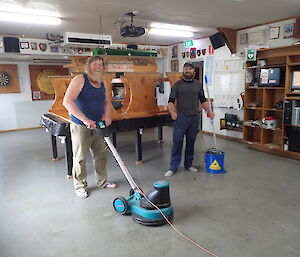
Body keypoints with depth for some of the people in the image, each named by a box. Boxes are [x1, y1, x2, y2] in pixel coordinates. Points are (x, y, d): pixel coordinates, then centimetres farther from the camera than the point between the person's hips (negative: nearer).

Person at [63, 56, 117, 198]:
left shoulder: (102, 84, 9)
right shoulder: (80, 80, -13)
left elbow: (106, 102, 21)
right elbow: (67, 102, -23)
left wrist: (106, 115, 0)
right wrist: (85, 119, -29)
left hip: (97, 126, 7)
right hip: (80, 127, -6)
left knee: (100, 155, 14)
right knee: (80, 158, 4)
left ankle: (102, 181, 32)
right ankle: (80, 186, 21)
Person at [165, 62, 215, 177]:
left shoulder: (198, 85, 9)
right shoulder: (177, 84, 0)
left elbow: (203, 100, 13)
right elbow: (171, 101, -6)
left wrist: (209, 111, -2)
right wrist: (173, 112, -24)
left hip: (194, 118, 3)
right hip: (180, 117, -3)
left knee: (191, 142, 11)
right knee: (177, 142, -3)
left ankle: (189, 164, 25)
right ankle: (173, 167, 5)